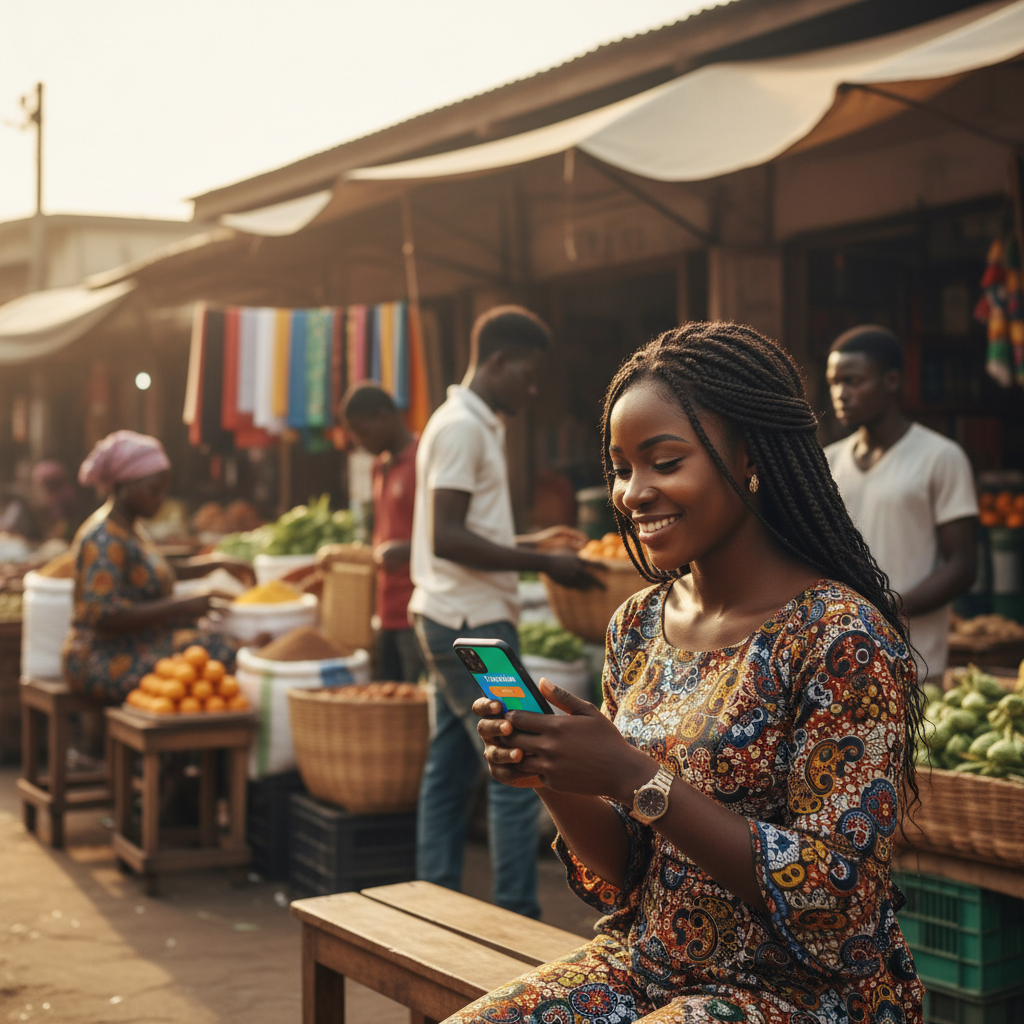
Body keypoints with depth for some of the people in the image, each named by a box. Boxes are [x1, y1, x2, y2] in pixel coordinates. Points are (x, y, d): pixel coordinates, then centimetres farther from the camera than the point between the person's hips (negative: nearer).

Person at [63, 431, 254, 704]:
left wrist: (218, 564, 22)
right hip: (106, 660, -10)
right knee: (222, 653, -25)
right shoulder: (103, 540, -16)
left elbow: (159, 573, 32)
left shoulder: (131, 528, 15)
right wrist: (181, 606, -24)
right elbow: (103, 616, -24)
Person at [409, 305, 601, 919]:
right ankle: (518, 921, -4)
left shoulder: (479, 426, 17)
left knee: (451, 772, 12)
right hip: (468, 621, -10)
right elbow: (446, 538, -21)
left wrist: (531, 545, 12)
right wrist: (542, 564, -18)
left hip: (464, 622, 10)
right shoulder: (461, 427, -14)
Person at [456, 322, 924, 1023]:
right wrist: (552, 777, -12)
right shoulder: (638, 626, 4)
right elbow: (624, 881, 8)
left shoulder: (843, 637, -16)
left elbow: (832, 902, -20)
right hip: (647, 961, 6)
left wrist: (636, 778, -24)